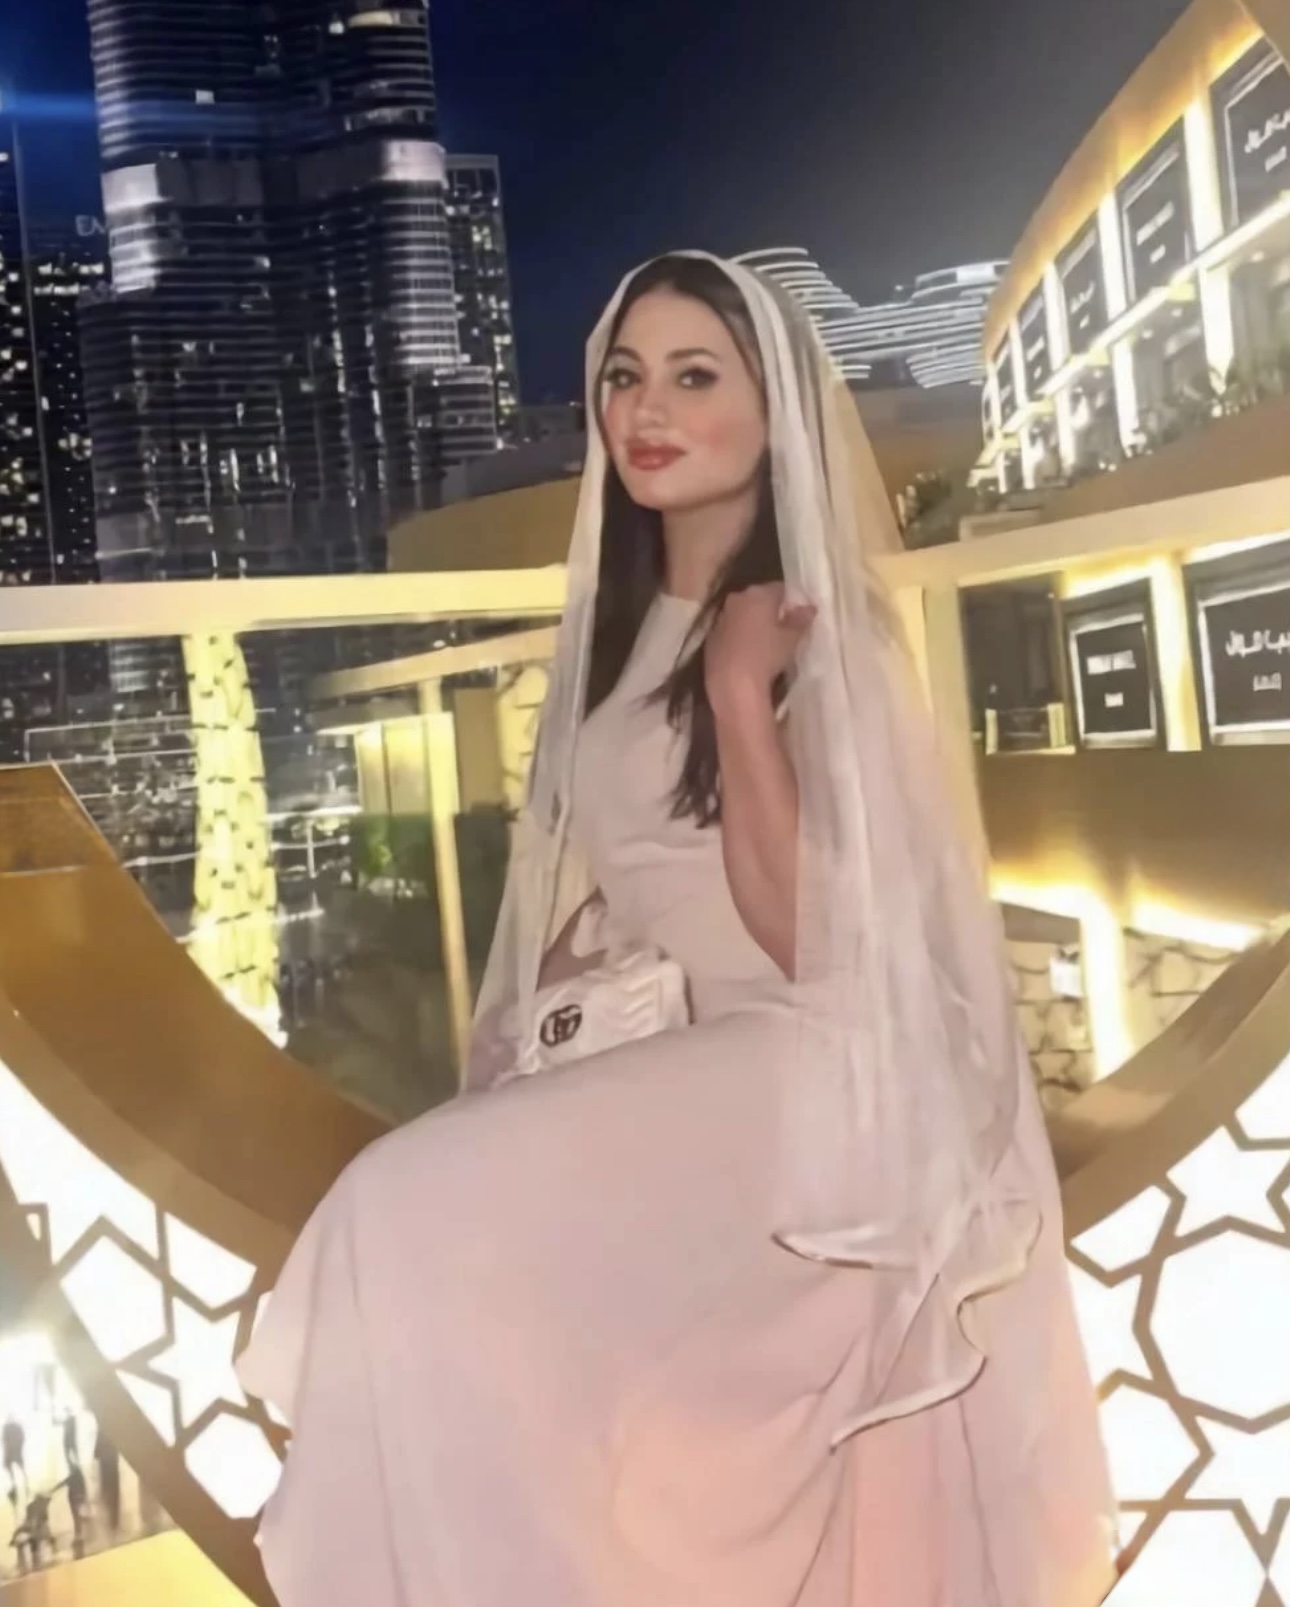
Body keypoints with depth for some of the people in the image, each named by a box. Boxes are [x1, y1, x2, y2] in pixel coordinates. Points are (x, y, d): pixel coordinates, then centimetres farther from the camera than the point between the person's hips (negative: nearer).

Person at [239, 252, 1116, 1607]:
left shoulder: (826, 634, -8)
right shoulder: (621, 627, 12)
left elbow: (810, 938, -17)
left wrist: (742, 689, -19)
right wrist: (553, 1004, 5)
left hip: (790, 1081, -7)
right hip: (640, 1068, 7)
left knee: (415, 1220, -23)